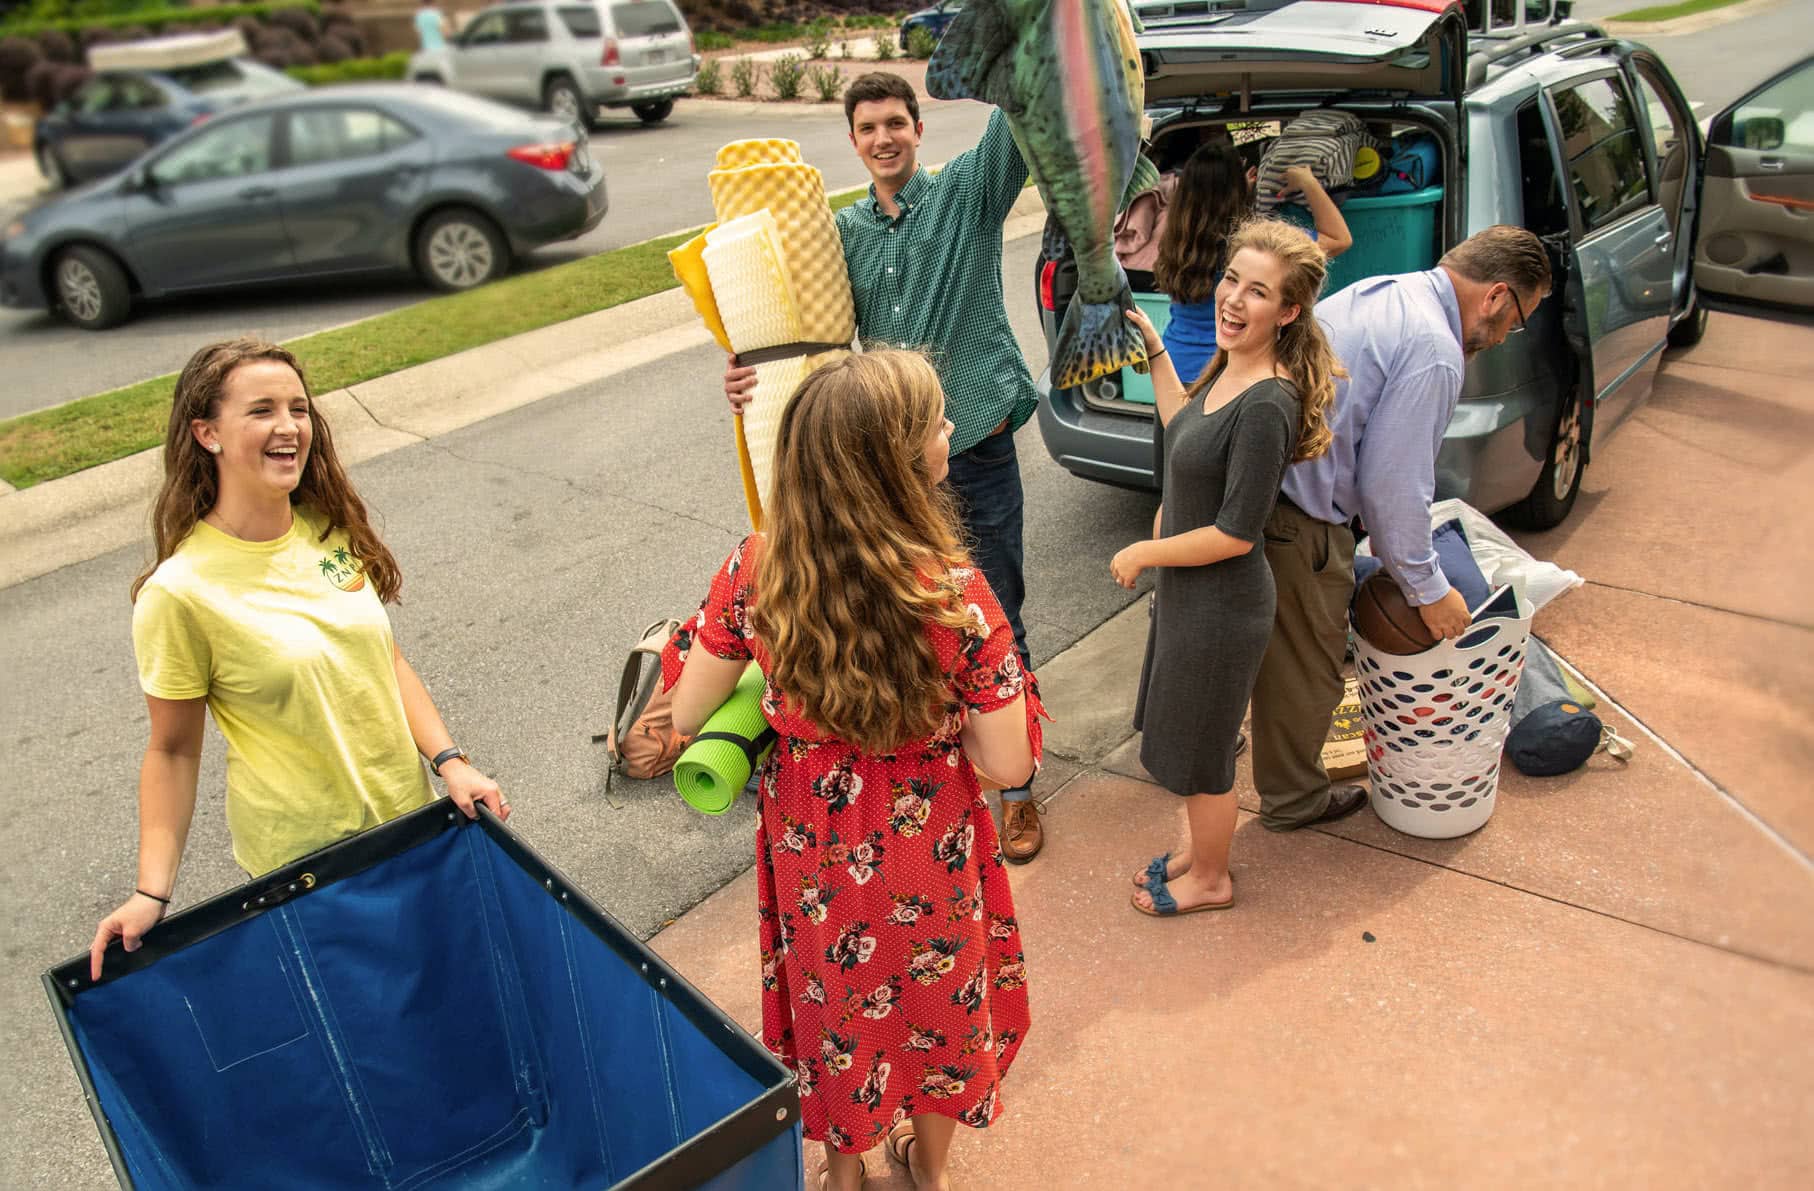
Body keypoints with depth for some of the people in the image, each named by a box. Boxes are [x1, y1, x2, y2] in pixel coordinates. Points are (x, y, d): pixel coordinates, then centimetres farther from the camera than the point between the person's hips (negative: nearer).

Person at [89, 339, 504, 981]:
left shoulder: (330, 530, -3)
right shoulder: (180, 592, -19)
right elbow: (172, 749, -11)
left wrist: (449, 760, -4)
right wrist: (152, 892, -16)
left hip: (409, 815, 5)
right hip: (301, 855, -5)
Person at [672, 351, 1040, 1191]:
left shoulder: (756, 571, -22)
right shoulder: (954, 596, -29)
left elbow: (686, 714, -11)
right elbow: (1009, 765, -21)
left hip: (811, 847, 2)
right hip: (926, 854, -2)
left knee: (832, 1003, 28)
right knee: (936, 1001, 28)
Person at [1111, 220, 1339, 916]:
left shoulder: (1268, 404, -29)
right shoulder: (1229, 367, -1)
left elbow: (1235, 534, -26)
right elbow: (1184, 428, 20)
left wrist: (1141, 554, -14)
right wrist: (1152, 346, 16)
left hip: (1222, 607, -9)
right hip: (1187, 592, 9)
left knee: (1200, 751, 13)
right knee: (1187, 738, 25)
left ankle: (1209, 881, 37)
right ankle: (1199, 852, 47)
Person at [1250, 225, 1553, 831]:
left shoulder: (1380, 291, 10)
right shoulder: (1433, 352, -20)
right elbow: (1393, 485, -19)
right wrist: (1428, 589, -6)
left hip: (1260, 481, 9)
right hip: (1298, 524, -9)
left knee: (1280, 648, 25)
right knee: (1306, 666, 12)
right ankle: (1293, 798, 33)